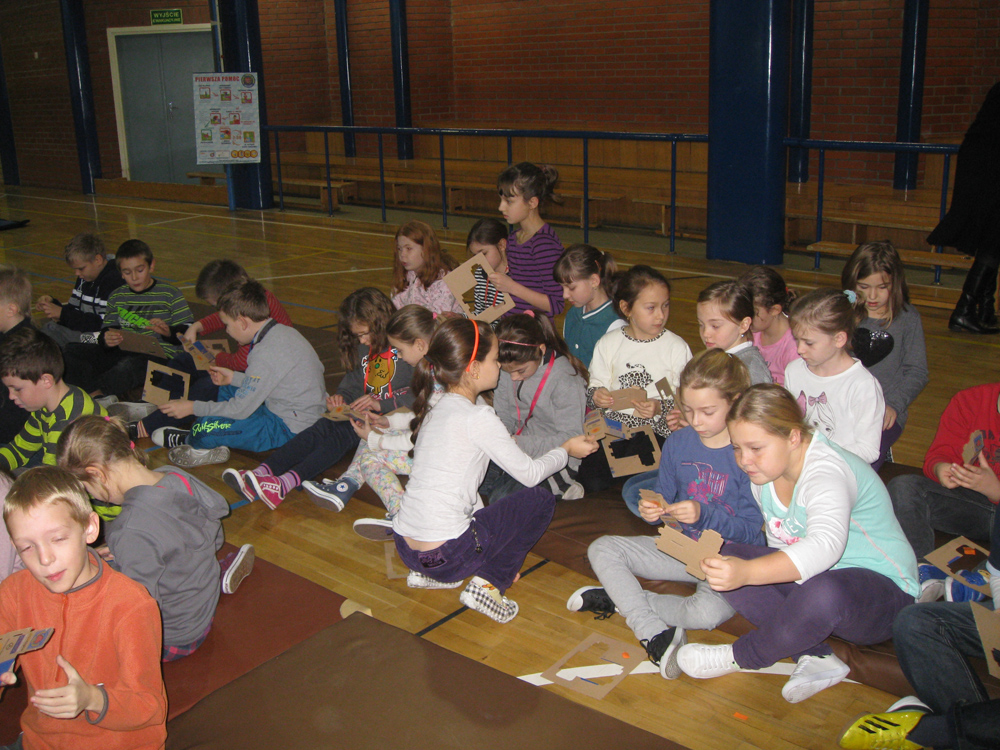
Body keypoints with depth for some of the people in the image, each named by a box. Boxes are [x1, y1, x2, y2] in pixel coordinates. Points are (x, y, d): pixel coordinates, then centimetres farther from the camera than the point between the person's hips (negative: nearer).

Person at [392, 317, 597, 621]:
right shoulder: (478, 418, -13)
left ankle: (429, 574, 17)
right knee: (540, 499, 6)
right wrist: (566, 450, 13)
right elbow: (530, 473, -4)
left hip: (405, 548, 8)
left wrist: (483, 518, 21)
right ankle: (489, 583, 1)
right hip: (445, 555, -8)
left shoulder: (436, 409, 11)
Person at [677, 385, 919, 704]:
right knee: (725, 557, -11)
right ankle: (814, 656, -17)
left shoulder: (828, 471, -27)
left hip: (882, 590, -8)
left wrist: (747, 572, -60)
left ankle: (743, 657, -12)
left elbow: (825, 546, -47)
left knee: (821, 594, -42)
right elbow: (783, 549, 6)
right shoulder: (766, 468, -1)